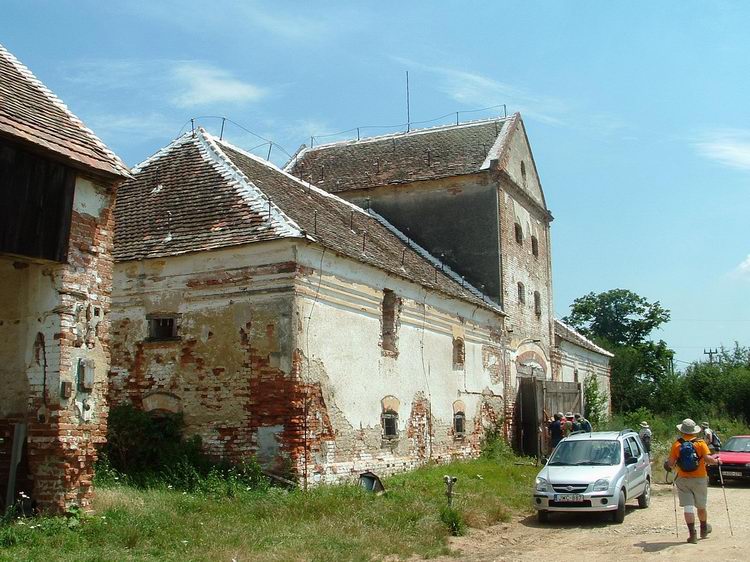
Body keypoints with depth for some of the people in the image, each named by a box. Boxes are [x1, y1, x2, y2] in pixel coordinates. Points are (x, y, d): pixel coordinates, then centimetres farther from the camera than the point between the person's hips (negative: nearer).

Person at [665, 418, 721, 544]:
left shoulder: (677, 444, -3)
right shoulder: (700, 443, -5)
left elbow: (670, 463, -7)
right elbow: (708, 459, -15)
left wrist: (669, 465, 16)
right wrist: (716, 461, 5)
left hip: (683, 479, -1)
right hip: (699, 479, 1)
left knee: (688, 507, -1)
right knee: (701, 506, 17)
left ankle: (692, 534, -6)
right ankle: (704, 529, 36)